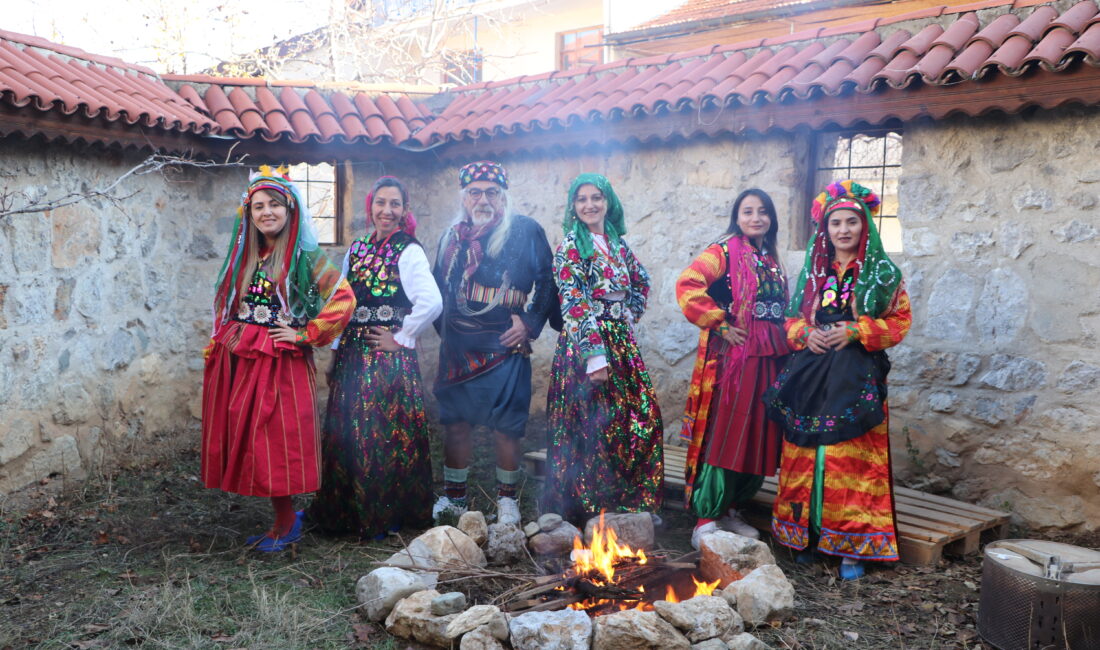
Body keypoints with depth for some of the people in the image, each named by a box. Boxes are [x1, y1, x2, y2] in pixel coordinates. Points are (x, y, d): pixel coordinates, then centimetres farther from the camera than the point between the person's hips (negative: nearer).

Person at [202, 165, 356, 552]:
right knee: (247, 439, 8)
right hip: (238, 361, 7)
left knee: (274, 439, -4)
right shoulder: (245, 256, 13)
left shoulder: (304, 255, -6)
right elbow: (225, 308, 24)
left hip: (281, 363, -6)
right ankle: (283, 519, 22)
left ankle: (286, 523, 13)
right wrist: (217, 346, 15)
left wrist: (305, 334, -12)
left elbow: (343, 300, -14)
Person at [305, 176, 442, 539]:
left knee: (386, 433, -2)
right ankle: (347, 510, 26)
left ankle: (386, 516, 13)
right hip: (352, 357, 6)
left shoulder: (408, 251, -8)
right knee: (347, 434, 11)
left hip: (389, 358, -6)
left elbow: (431, 302, -21)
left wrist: (402, 337, -14)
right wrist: (336, 352, 12)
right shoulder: (356, 250, 13)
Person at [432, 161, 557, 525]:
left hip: (504, 348, -4)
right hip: (457, 350, 4)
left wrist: (529, 323, -7)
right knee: (455, 424, 9)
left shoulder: (526, 231, 0)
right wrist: (443, 328, 12)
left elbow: (547, 280, 1)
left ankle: (507, 499, 17)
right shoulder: (452, 236, 13)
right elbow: (438, 287, 22)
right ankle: (453, 498, 23)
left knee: (506, 428, 0)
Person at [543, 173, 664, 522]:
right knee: (592, 425, -3)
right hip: (587, 343, -7)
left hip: (623, 344, 7)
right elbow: (574, 305, -15)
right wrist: (595, 356, -22)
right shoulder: (570, 247, -7)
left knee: (642, 418, 7)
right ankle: (589, 507, 10)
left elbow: (641, 282, 29)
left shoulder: (618, 244, 13)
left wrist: (630, 317, 14)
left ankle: (633, 501, 22)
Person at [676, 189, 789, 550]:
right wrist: (720, 325, -17)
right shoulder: (724, 251, -6)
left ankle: (729, 509, 24)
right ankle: (705, 521, 2)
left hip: (768, 361, 8)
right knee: (722, 436, -6)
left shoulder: (771, 259, 17)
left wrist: (785, 340, 12)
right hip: (731, 357, -7)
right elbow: (687, 286, -21)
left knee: (757, 438, 10)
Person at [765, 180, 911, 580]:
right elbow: (792, 317, 17)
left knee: (850, 459, -5)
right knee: (805, 456, 5)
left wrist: (855, 332, -14)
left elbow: (899, 321, -1)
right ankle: (806, 534, 17)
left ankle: (853, 546, 4)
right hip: (810, 377, 4)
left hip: (857, 379, -4)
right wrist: (804, 332, -5)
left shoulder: (882, 273, 3)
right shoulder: (813, 271, 14)